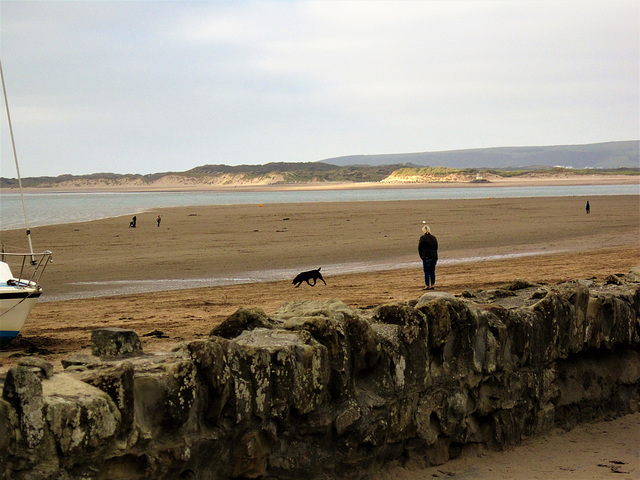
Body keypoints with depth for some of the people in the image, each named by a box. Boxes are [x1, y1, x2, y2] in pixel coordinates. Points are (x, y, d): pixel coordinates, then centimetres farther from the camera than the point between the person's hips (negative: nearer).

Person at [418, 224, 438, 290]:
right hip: (434, 257, 5)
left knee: (426, 272, -1)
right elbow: (436, 248, 13)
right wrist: (434, 255, 16)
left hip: (426, 257, -5)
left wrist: (422, 256, 10)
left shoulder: (423, 238, -7)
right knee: (432, 271, 10)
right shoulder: (434, 238, 9)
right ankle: (432, 285, 12)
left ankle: (427, 286, 0)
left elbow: (420, 248, -2)